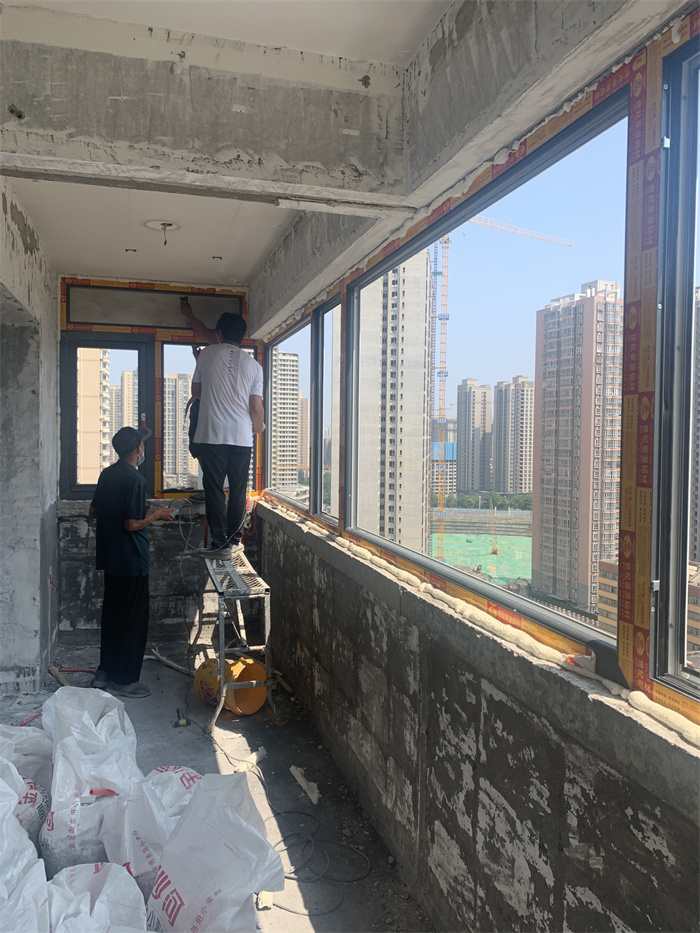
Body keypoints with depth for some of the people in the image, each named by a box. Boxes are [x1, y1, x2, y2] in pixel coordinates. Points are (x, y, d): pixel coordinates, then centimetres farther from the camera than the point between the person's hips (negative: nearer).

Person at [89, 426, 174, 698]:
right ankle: (124, 681, 10)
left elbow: (93, 511, 15)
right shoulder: (134, 479, -19)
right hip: (131, 561, -9)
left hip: (110, 558, 9)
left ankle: (105, 672, 28)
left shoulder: (107, 474, 7)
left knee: (112, 614, 18)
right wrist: (155, 515, -7)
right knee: (133, 619, 2)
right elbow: (132, 524, -23)